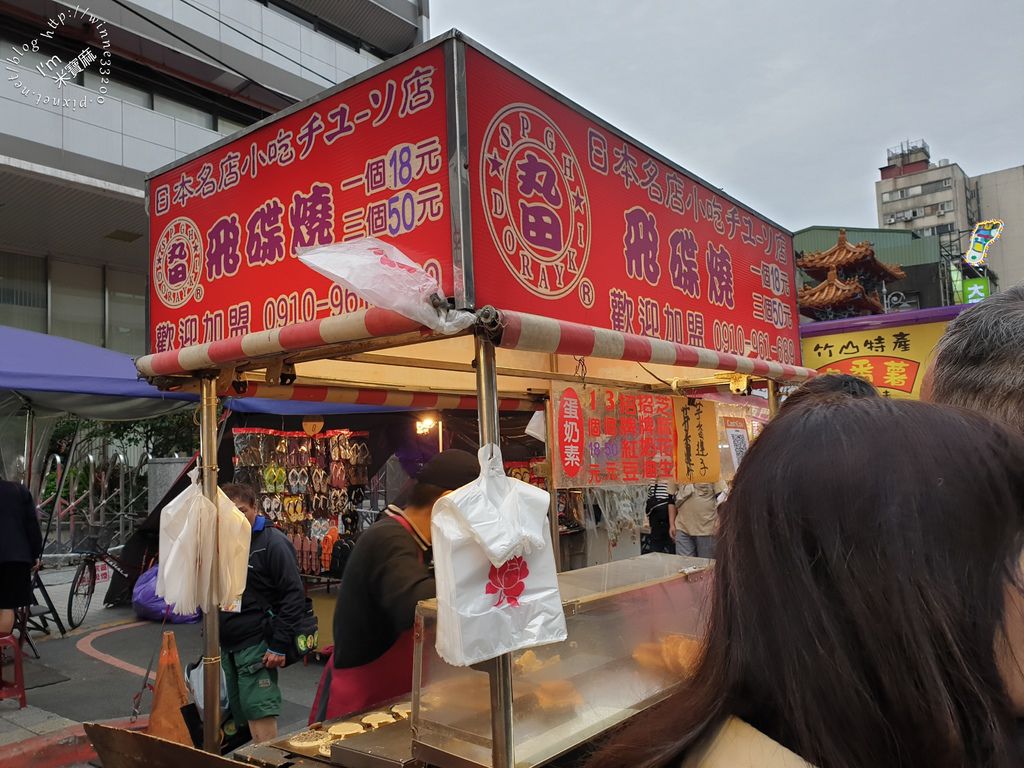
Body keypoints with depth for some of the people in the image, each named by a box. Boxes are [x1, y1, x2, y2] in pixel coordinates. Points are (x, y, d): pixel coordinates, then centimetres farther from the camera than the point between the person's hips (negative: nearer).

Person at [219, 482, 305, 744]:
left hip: (256, 645, -8)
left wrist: (278, 645, -17)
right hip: (226, 645, 8)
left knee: (261, 715, -9)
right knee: (239, 711, 13)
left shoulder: (272, 543, -11)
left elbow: (294, 595, -14)